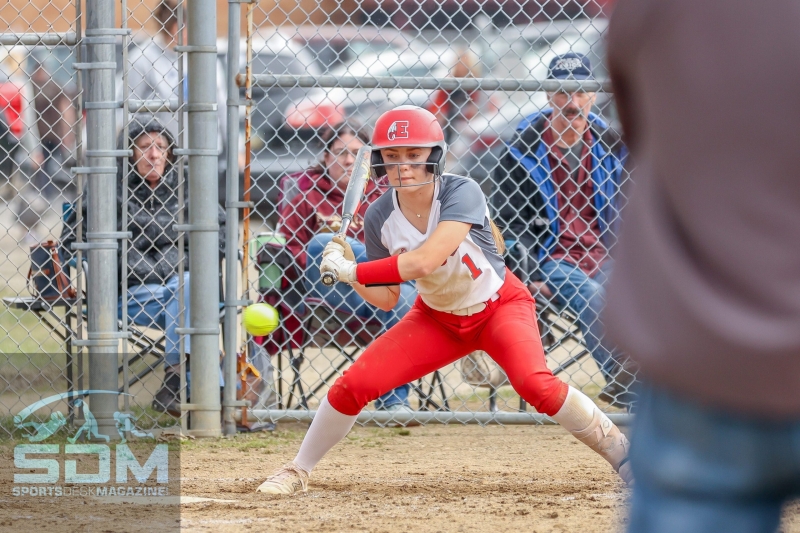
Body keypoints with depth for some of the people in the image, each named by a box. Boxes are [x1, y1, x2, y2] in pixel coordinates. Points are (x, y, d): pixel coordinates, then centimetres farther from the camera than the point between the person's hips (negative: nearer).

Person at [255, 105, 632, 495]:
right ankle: (297, 472, 13)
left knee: (534, 383, -30)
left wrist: (351, 271, -32)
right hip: (437, 319, 4)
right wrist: (345, 268, -24)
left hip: (501, 306, -4)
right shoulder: (380, 217, -14)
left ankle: (620, 453, -13)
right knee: (353, 385, -7)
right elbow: (387, 298, -6)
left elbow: (424, 261, -39)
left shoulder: (461, 192, -28)